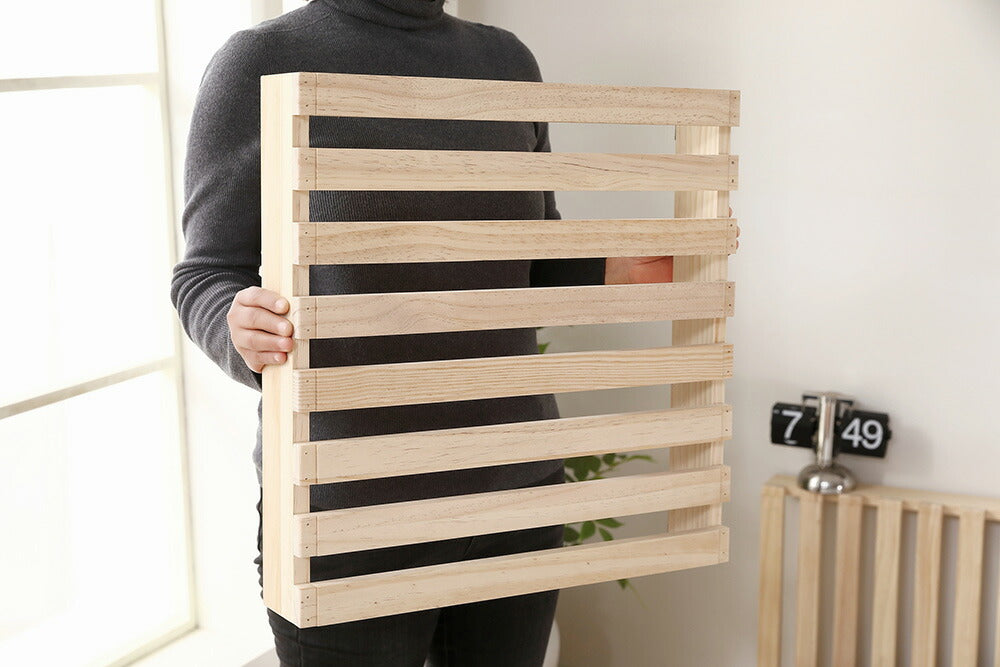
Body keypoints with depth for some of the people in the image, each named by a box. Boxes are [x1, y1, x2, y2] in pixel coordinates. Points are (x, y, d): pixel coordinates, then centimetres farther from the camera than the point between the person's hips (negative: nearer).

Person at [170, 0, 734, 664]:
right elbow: (207, 276, -3)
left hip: (513, 486, 4)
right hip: (347, 509, -4)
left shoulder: (506, 60, 8)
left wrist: (618, 270, -4)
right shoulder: (260, 62, -5)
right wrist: (243, 333, -25)